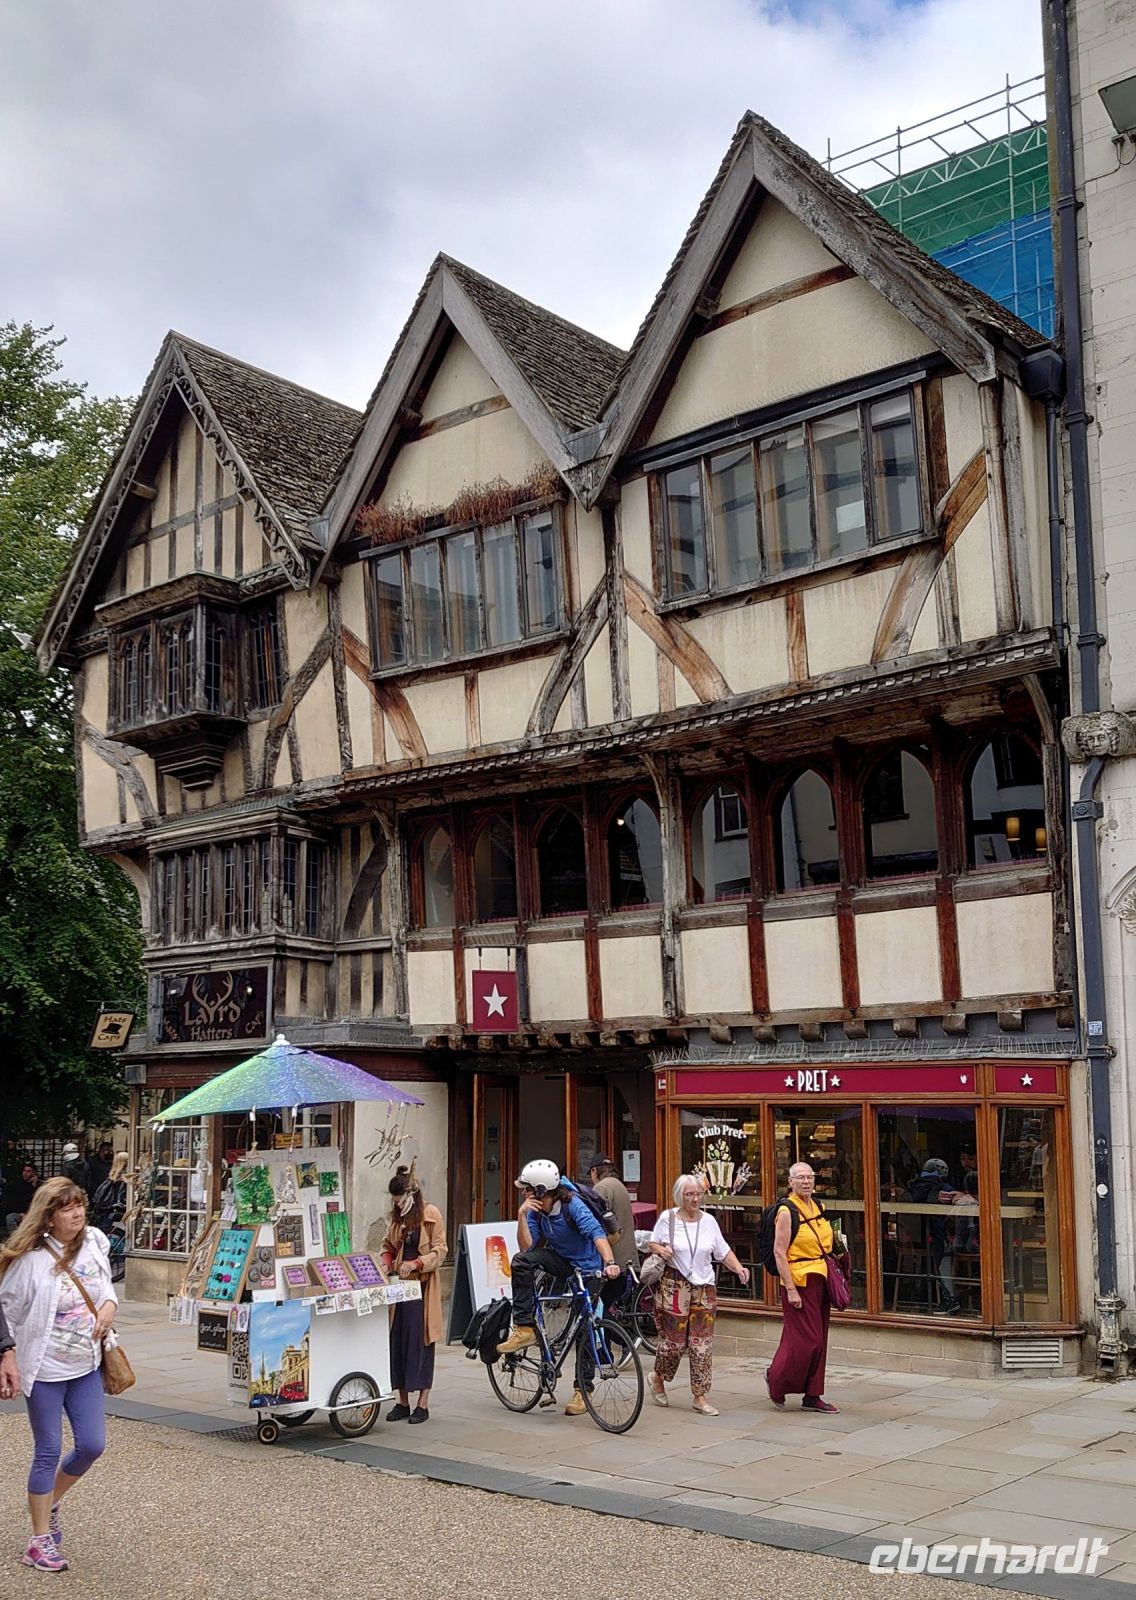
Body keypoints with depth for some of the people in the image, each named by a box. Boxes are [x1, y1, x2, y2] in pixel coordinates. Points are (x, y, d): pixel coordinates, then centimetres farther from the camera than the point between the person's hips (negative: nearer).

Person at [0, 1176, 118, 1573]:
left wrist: (109, 1305, -5)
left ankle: (50, 1502, 33)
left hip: (86, 1366, 5)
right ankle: (40, 1541, 15)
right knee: (48, 1451, 2)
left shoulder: (94, 1243, -1)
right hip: (45, 1369, -5)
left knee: (92, 1445, 6)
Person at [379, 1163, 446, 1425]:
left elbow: (440, 1251, -8)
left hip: (423, 1287, -5)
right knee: (397, 1343, 5)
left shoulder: (431, 1214, -5)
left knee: (421, 1343, -3)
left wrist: (416, 1263, -21)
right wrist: (386, 1263, 2)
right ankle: (403, 1402, 15)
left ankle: (423, 1404, 5)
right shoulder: (396, 1217, 12)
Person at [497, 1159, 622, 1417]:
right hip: (561, 1261, 5)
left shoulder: (572, 1205, -26)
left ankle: (582, 1390, 12)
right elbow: (527, 1247, -15)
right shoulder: (536, 1210, -10)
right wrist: (521, 1215, -26)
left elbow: (596, 1233, -38)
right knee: (521, 1261, -23)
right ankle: (524, 1328, -18)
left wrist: (610, 1263, -54)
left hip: (588, 1269, -4)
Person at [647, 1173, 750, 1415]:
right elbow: (652, 1244, 7)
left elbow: (723, 1251, 10)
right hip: (674, 1286, -3)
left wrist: (739, 1268, -6)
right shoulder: (667, 1218, -2)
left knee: (702, 1343, 0)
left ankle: (699, 1396, 8)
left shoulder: (709, 1221, 7)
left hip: (704, 1288, 3)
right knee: (673, 1339, 0)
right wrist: (661, 1249, -15)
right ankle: (657, 1378, 29)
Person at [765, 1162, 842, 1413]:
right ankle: (776, 1377, 15)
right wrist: (790, 1289, -19)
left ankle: (812, 1396, 16)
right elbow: (779, 1252, -15)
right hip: (799, 1282, -8)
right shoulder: (787, 1211, -12)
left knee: (819, 1341, 9)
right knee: (806, 1339, -7)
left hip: (821, 1280, 8)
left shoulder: (818, 1206, 11)